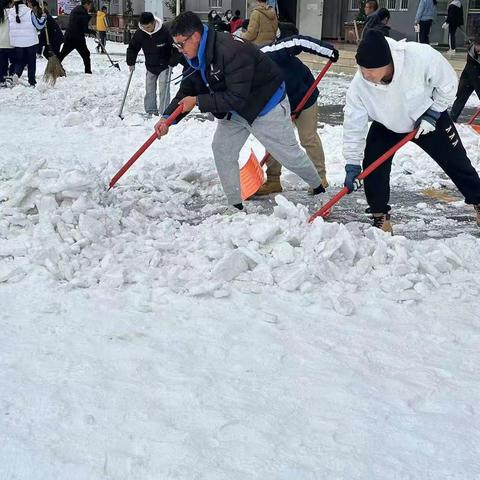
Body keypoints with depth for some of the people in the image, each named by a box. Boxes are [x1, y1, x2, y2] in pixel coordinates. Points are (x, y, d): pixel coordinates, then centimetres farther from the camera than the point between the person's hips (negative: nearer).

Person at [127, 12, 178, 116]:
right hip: (150, 67, 4)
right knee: (149, 89, 6)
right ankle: (151, 112, 14)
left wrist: (172, 63, -17)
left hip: (164, 66, -4)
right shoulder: (139, 33, -11)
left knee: (163, 89, -10)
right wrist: (131, 63, -2)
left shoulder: (165, 31, -23)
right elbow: (132, 48, 4)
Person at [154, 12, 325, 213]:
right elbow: (186, 92, -5)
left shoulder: (233, 51, -37)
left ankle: (319, 188, 29)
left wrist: (198, 102, -35)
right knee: (221, 149, 0)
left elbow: (236, 97, -38)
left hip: (266, 104, -8)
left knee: (288, 153, 5)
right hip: (235, 110, 8)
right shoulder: (196, 59, -8)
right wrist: (168, 117, -22)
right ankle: (235, 205, 11)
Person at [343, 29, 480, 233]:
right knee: (372, 167, -12)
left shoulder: (421, 56, -40)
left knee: (456, 163, 10)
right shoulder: (359, 85, -32)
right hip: (386, 126, 1)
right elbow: (353, 126, -21)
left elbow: (447, 82, -20)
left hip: (429, 118, -1)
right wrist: (352, 164, -23)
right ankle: (381, 217, 7)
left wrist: (433, 113, -19)